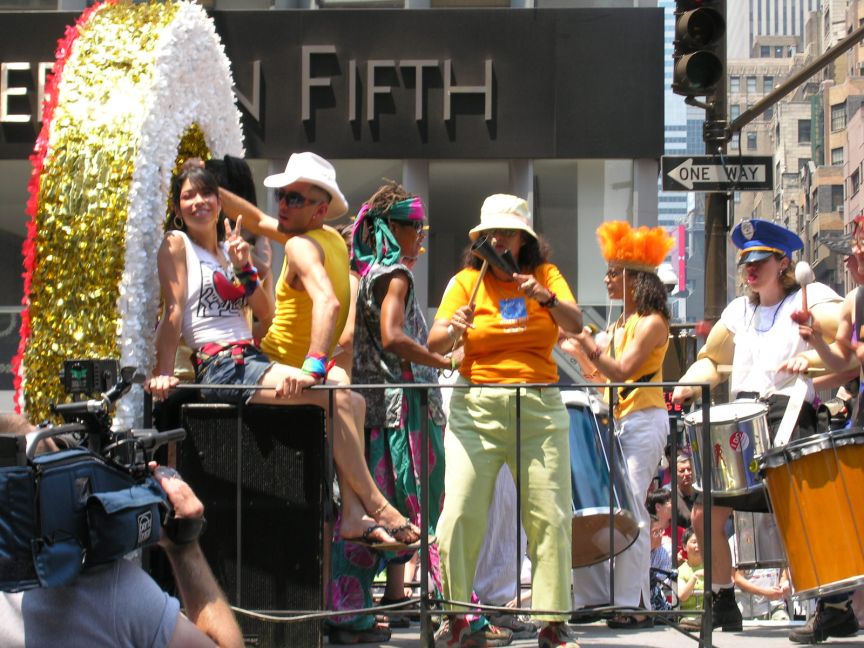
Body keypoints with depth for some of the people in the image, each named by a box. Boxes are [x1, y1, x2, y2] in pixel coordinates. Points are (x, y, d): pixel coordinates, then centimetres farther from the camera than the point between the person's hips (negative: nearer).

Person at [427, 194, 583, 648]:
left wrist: (544, 298, -24)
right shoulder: (467, 281, 6)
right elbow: (434, 343, -4)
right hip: (476, 408, -1)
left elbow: (575, 324, -7)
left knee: (550, 516, -4)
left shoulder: (546, 275, 9)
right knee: (460, 514, -9)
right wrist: (453, 330, -26)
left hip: (539, 408, 1)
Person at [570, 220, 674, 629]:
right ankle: (591, 597, 9)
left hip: (643, 422, -9)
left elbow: (622, 371, -18)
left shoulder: (651, 323, -8)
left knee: (629, 509, -10)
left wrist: (583, 341, -20)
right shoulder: (620, 324, 17)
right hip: (616, 421, 9)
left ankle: (634, 605, -7)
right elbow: (607, 375, 13)